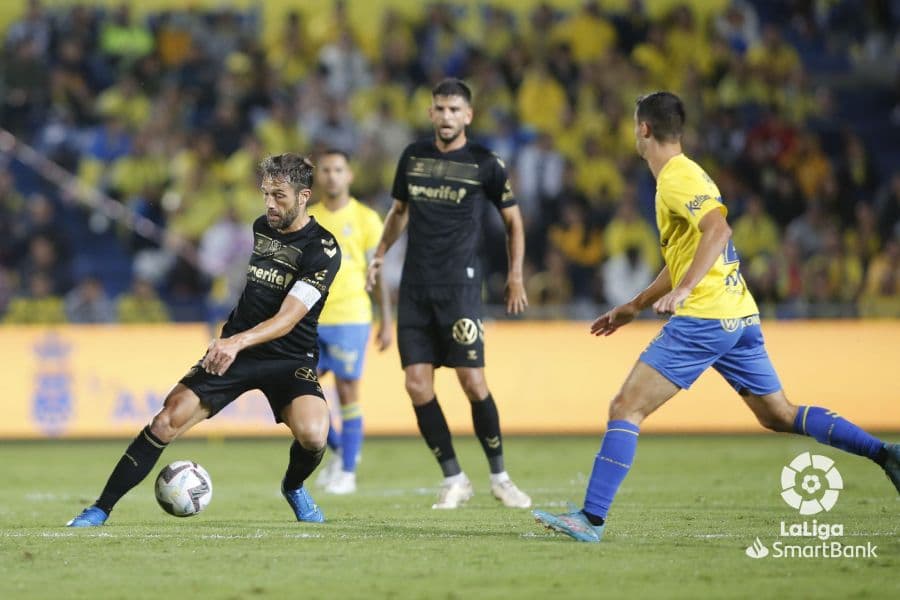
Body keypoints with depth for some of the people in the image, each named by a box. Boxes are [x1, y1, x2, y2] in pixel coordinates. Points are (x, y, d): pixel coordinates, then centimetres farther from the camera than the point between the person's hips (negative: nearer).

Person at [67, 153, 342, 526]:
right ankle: (101, 510, -5)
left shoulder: (322, 249, -16)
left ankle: (294, 488, 7)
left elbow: (287, 319, -26)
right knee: (167, 422, -14)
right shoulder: (260, 227, 4)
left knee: (313, 436, -29)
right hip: (234, 347, 4)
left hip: (290, 357, -4)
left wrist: (238, 341, -41)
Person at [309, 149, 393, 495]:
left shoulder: (365, 219, 1)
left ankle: (347, 472, 6)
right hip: (310, 320, 4)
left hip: (349, 318, -4)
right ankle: (339, 450, 21)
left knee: (347, 392, -3)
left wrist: (387, 320, -1)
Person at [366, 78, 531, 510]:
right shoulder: (413, 156, 10)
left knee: (472, 381, -9)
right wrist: (380, 254, 13)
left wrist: (515, 275, 6)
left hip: (460, 284, -4)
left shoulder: (485, 164, -1)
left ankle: (499, 476, 8)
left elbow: (512, 219, 10)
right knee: (417, 385, -4)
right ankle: (454, 479, 7)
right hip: (415, 287, 4)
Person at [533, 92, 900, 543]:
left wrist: (683, 290, -34)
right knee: (778, 415, 14)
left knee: (625, 408, -9)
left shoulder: (678, 177, -10)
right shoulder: (684, 174, 21)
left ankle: (592, 518, -13)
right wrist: (633, 307, 33)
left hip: (703, 318, -10)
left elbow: (717, 230, -27)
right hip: (741, 317, 10)